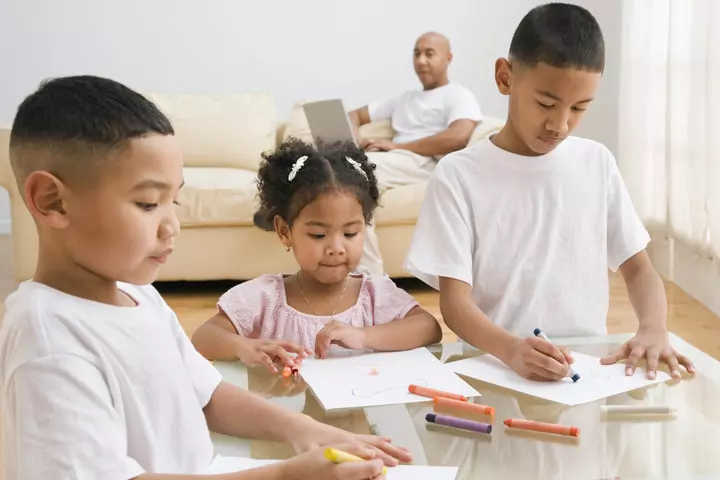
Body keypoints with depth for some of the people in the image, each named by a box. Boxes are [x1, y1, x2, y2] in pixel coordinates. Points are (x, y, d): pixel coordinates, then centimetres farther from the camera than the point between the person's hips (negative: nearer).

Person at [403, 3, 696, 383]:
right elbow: (455, 302, -9)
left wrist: (653, 329, -10)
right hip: (494, 368, -1)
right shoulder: (459, 175, -5)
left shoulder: (597, 162, 7)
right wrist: (510, 349, -28)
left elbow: (637, 267, 11)